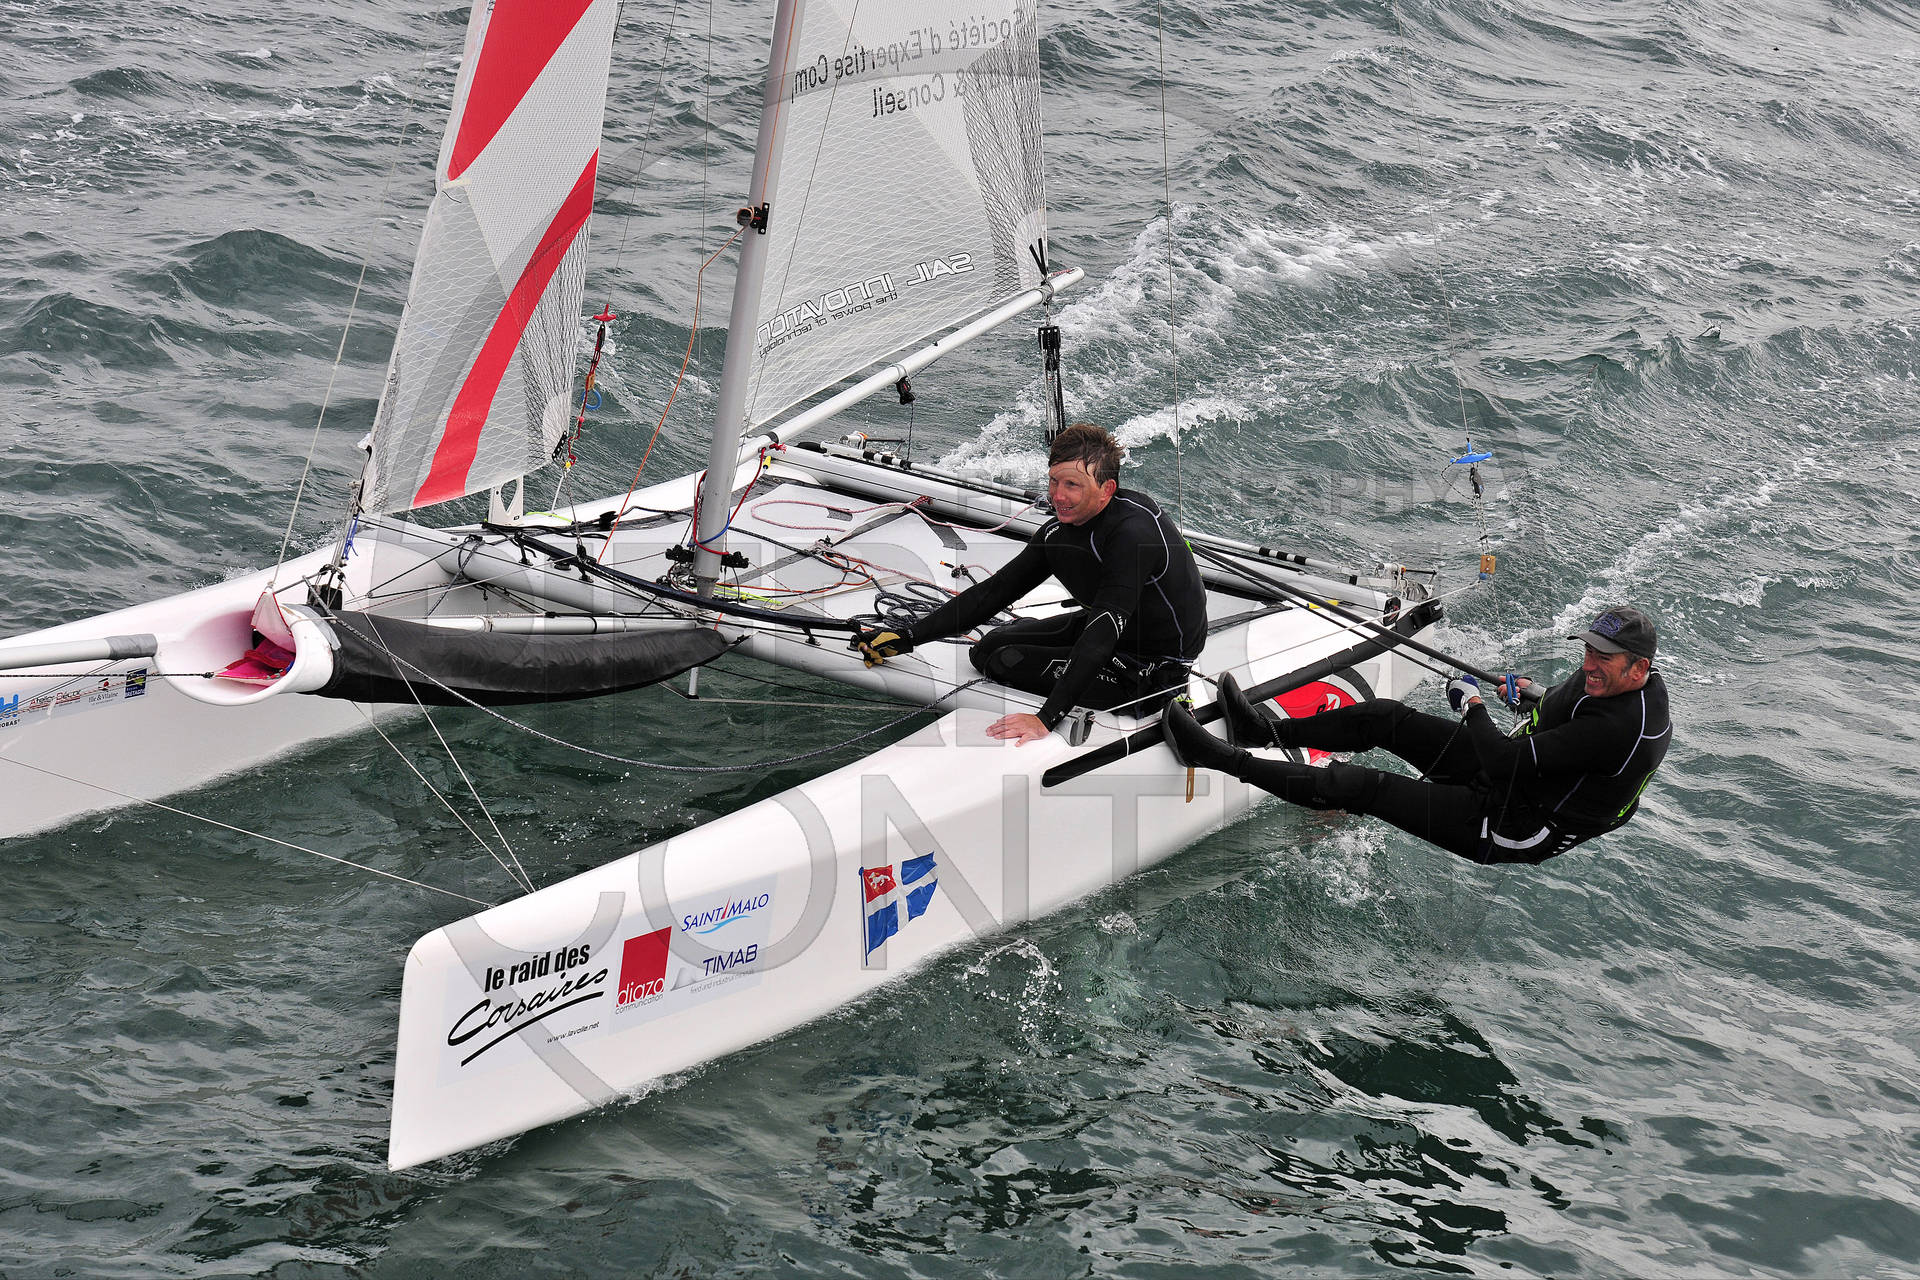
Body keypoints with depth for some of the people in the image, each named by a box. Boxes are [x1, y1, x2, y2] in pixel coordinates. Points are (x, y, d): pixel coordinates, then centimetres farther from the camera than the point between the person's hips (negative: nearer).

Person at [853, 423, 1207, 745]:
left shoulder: (1134, 530, -32)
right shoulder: (1058, 532, -5)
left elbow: (1105, 628, -38)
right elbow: (995, 590, 2)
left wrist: (1047, 719, -43)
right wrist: (906, 637, -6)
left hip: (1158, 662, -9)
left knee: (1001, 661, -12)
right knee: (988, 647, 12)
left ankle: (1143, 695, -3)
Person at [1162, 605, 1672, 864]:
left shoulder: (1619, 728, -34)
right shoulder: (1614, 676, -5)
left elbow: (1505, 760, -30)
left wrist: (1472, 704, -14)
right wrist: (1532, 696, 0)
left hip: (1509, 828, -9)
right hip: (1514, 779, 9)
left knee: (1360, 786, -11)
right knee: (1387, 717, 7)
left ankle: (1223, 758, -4)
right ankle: (1266, 729, 24)